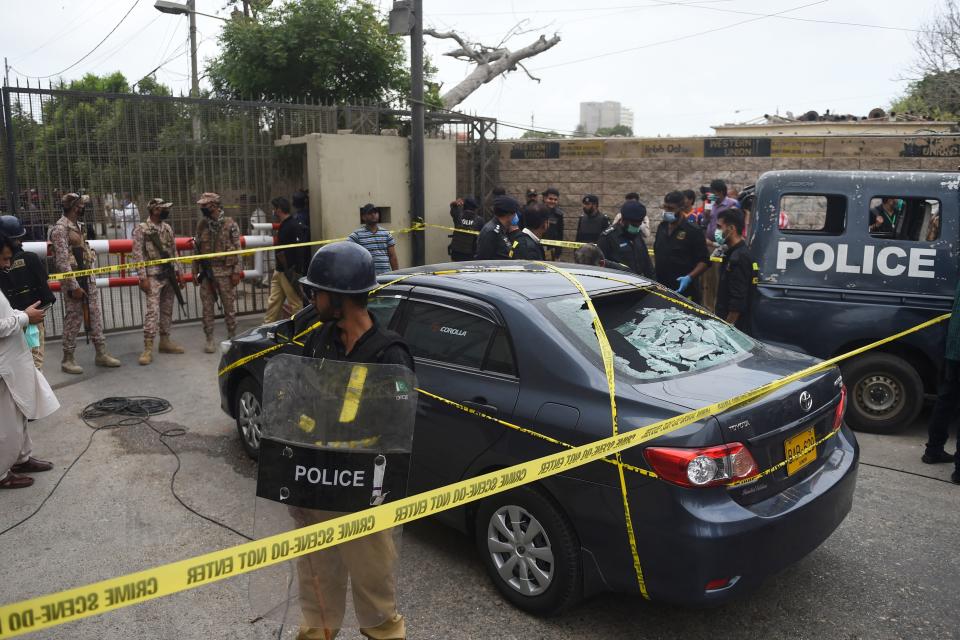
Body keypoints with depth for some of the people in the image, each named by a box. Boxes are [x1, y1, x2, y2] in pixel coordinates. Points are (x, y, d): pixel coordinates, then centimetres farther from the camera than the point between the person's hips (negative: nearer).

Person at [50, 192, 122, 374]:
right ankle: (68, 359, 9)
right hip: (73, 280, -8)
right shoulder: (60, 229, -14)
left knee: (95, 316, 9)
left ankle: (101, 353, 16)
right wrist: (73, 286, -20)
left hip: (88, 278, 8)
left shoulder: (78, 226, 13)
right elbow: (62, 261, -19)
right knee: (74, 319, -1)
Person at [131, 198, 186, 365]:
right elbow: (138, 255, -11)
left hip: (169, 275, 7)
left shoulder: (167, 227, 11)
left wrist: (179, 272, 11)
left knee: (167, 310, 12)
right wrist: (143, 278, -16)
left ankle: (165, 341, 22)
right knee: (152, 310, -11)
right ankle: (148, 348, -10)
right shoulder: (141, 229, -8)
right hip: (153, 276, -6)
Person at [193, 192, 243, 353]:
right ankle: (209, 340, 12)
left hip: (225, 271, -3)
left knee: (229, 306, 4)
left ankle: (232, 338, 15)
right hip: (206, 272, 3)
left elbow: (237, 249, -4)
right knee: (207, 307, 5)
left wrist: (237, 272, -9)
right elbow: (197, 249, 11)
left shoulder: (230, 224, -4)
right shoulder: (201, 225, 7)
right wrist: (195, 271, 8)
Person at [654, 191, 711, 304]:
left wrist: (689, 277, -23)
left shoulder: (693, 231, -8)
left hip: (684, 289, -6)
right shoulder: (662, 227, 12)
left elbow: (704, 261, -9)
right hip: (661, 287, 6)